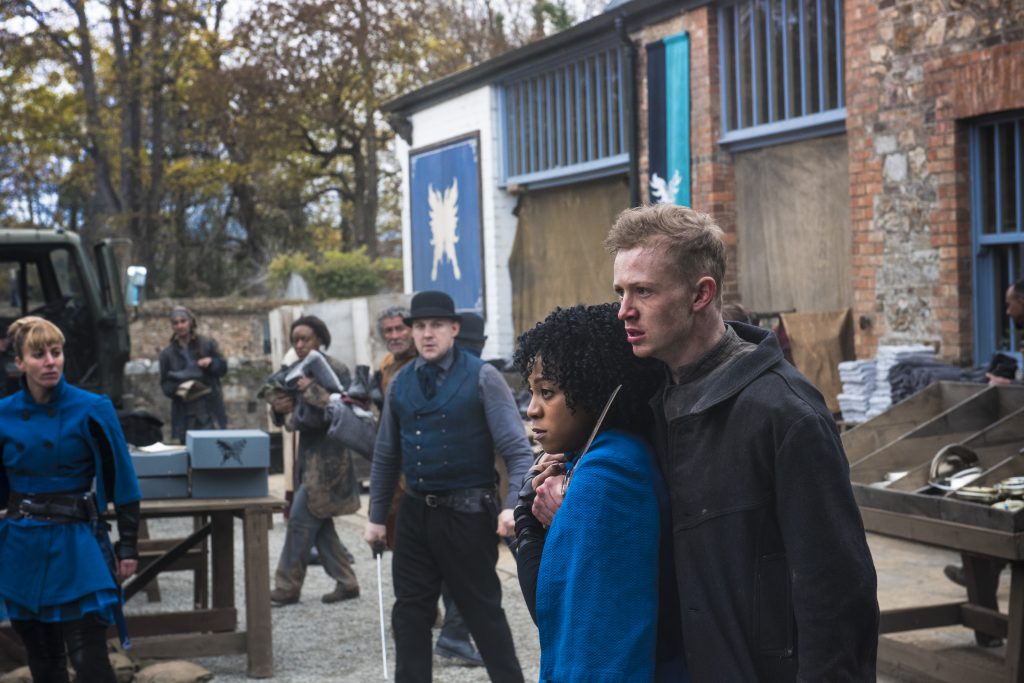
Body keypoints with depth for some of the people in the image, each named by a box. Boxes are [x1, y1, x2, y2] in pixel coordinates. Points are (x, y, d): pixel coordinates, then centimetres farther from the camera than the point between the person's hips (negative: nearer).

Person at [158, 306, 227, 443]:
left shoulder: (207, 344, 7)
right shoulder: (167, 354, 9)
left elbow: (223, 368, 8)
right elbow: (165, 385, 7)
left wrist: (211, 362, -13)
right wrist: (178, 388, -15)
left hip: (210, 410, -1)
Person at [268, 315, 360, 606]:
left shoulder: (335, 370, -11)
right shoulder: (299, 371, 11)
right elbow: (293, 416, 14)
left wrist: (313, 391, -27)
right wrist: (280, 407, -7)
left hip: (328, 458, -8)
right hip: (308, 454, 8)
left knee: (301, 520, -6)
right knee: (319, 524, 9)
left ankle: (287, 587, 1)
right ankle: (346, 582, 18)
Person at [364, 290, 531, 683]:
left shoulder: (482, 378, -8)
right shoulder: (400, 383, 7)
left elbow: (516, 448, -11)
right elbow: (386, 456, 14)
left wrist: (515, 504, -24)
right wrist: (377, 516, 14)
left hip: (467, 514, -5)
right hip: (415, 513, 5)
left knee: (483, 611, 3)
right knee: (410, 612, 10)